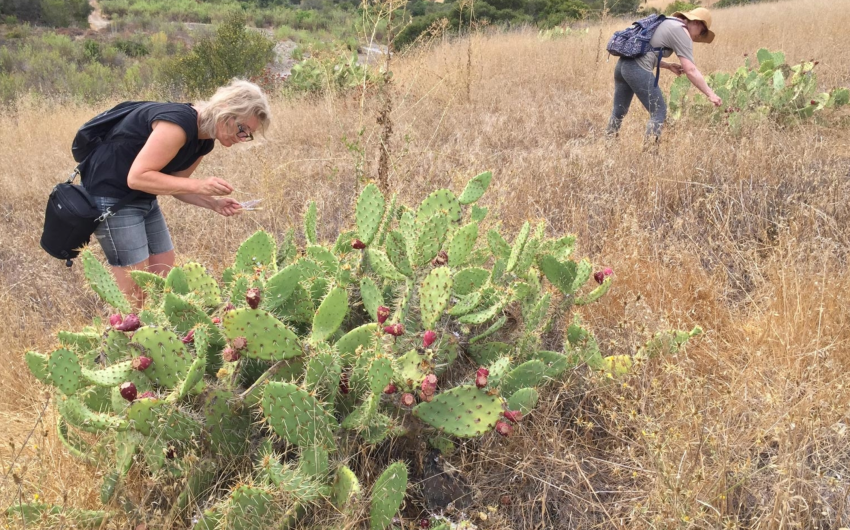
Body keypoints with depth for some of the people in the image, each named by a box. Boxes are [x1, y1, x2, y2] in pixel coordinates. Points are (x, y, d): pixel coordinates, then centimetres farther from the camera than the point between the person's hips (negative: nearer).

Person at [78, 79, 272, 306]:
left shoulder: (205, 139, 2)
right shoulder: (178, 123, -27)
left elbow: (173, 183, 7)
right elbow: (137, 177, -29)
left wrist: (212, 202, -9)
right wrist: (198, 185, -31)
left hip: (143, 199, 10)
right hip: (111, 195, -9)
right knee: (135, 293, -8)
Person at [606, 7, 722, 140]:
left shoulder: (666, 23, 24)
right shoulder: (681, 32, -3)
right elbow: (690, 70, -10)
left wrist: (668, 65, 20)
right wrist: (710, 94, -7)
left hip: (623, 64, 9)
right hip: (638, 69, -9)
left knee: (619, 111, 19)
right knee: (659, 112, -2)